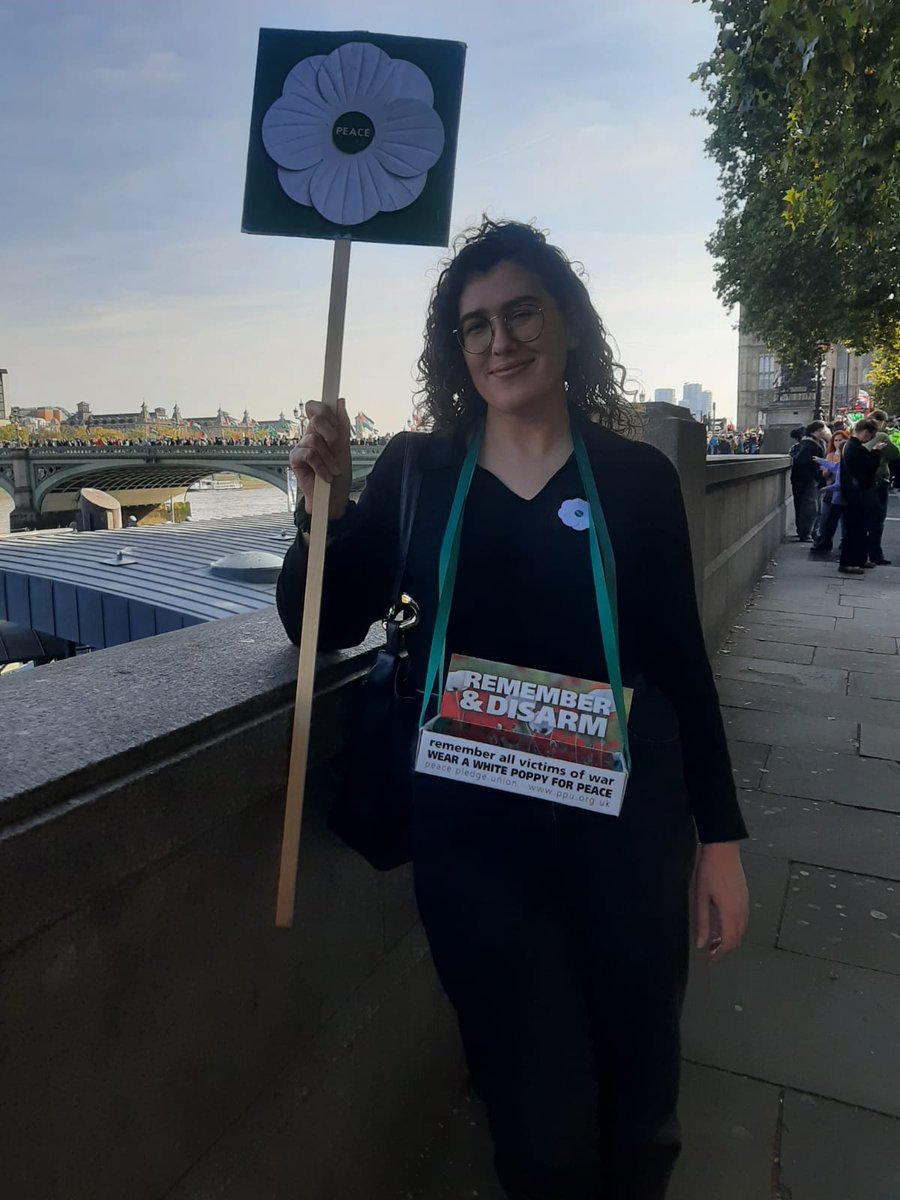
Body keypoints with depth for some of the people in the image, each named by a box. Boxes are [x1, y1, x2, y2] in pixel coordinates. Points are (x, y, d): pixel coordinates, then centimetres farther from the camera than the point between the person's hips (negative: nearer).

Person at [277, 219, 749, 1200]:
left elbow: (682, 664, 3)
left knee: (640, 1087, 20)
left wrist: (721, 836, 5)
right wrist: (327, 506, -15)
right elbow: (323, 627, 1)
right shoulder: (415, 470, -1)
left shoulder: (638, 477, -1)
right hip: (473, 834, 0)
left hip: (627, 825, 1)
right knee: (541, 1119, 12)